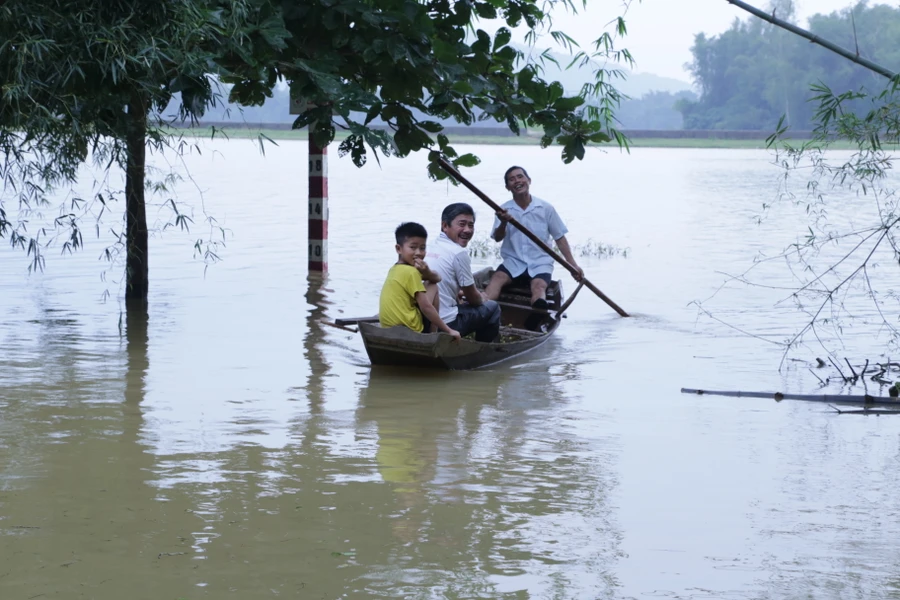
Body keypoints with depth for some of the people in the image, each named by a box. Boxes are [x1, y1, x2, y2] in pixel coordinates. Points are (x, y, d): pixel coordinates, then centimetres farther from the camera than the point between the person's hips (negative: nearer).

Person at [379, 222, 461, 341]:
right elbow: (426, 306, -16)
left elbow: (437, 278, 16)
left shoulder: (395, 269, 14)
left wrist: (426, 272, -7)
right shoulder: (411, 272, -12)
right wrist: (448, 330, -12)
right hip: (412, 330, -8)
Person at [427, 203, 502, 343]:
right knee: (492, 308, 12)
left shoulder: (431, 248, 9)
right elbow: (473, 298, -1)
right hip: (447, 324, -8)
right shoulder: (459, 253, -13)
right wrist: (482, 299, 18)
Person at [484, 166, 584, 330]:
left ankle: (533, 328, -51)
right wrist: (503, 223, -29)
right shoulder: (504, 210, 5)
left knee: (538, 285, -32)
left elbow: (560, 238, 9)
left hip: (540, 264, -1)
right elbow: (497, 238, -7)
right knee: (497, 278, -30)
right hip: (513, 263, 1)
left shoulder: (546, 208, 3)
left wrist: (573, 265, 4)